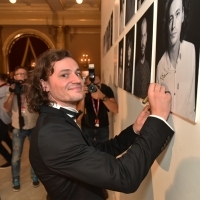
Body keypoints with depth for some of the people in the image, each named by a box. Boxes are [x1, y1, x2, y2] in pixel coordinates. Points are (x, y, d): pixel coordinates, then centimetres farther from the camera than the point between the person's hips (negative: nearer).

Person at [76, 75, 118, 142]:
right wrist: (82, 97, -39)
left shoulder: (106, 89, -18)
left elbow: (115, 110, -26)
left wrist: (102, 97, -41)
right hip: (87, 128, -1)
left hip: (103, 127, 1)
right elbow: (78, 117, -27)